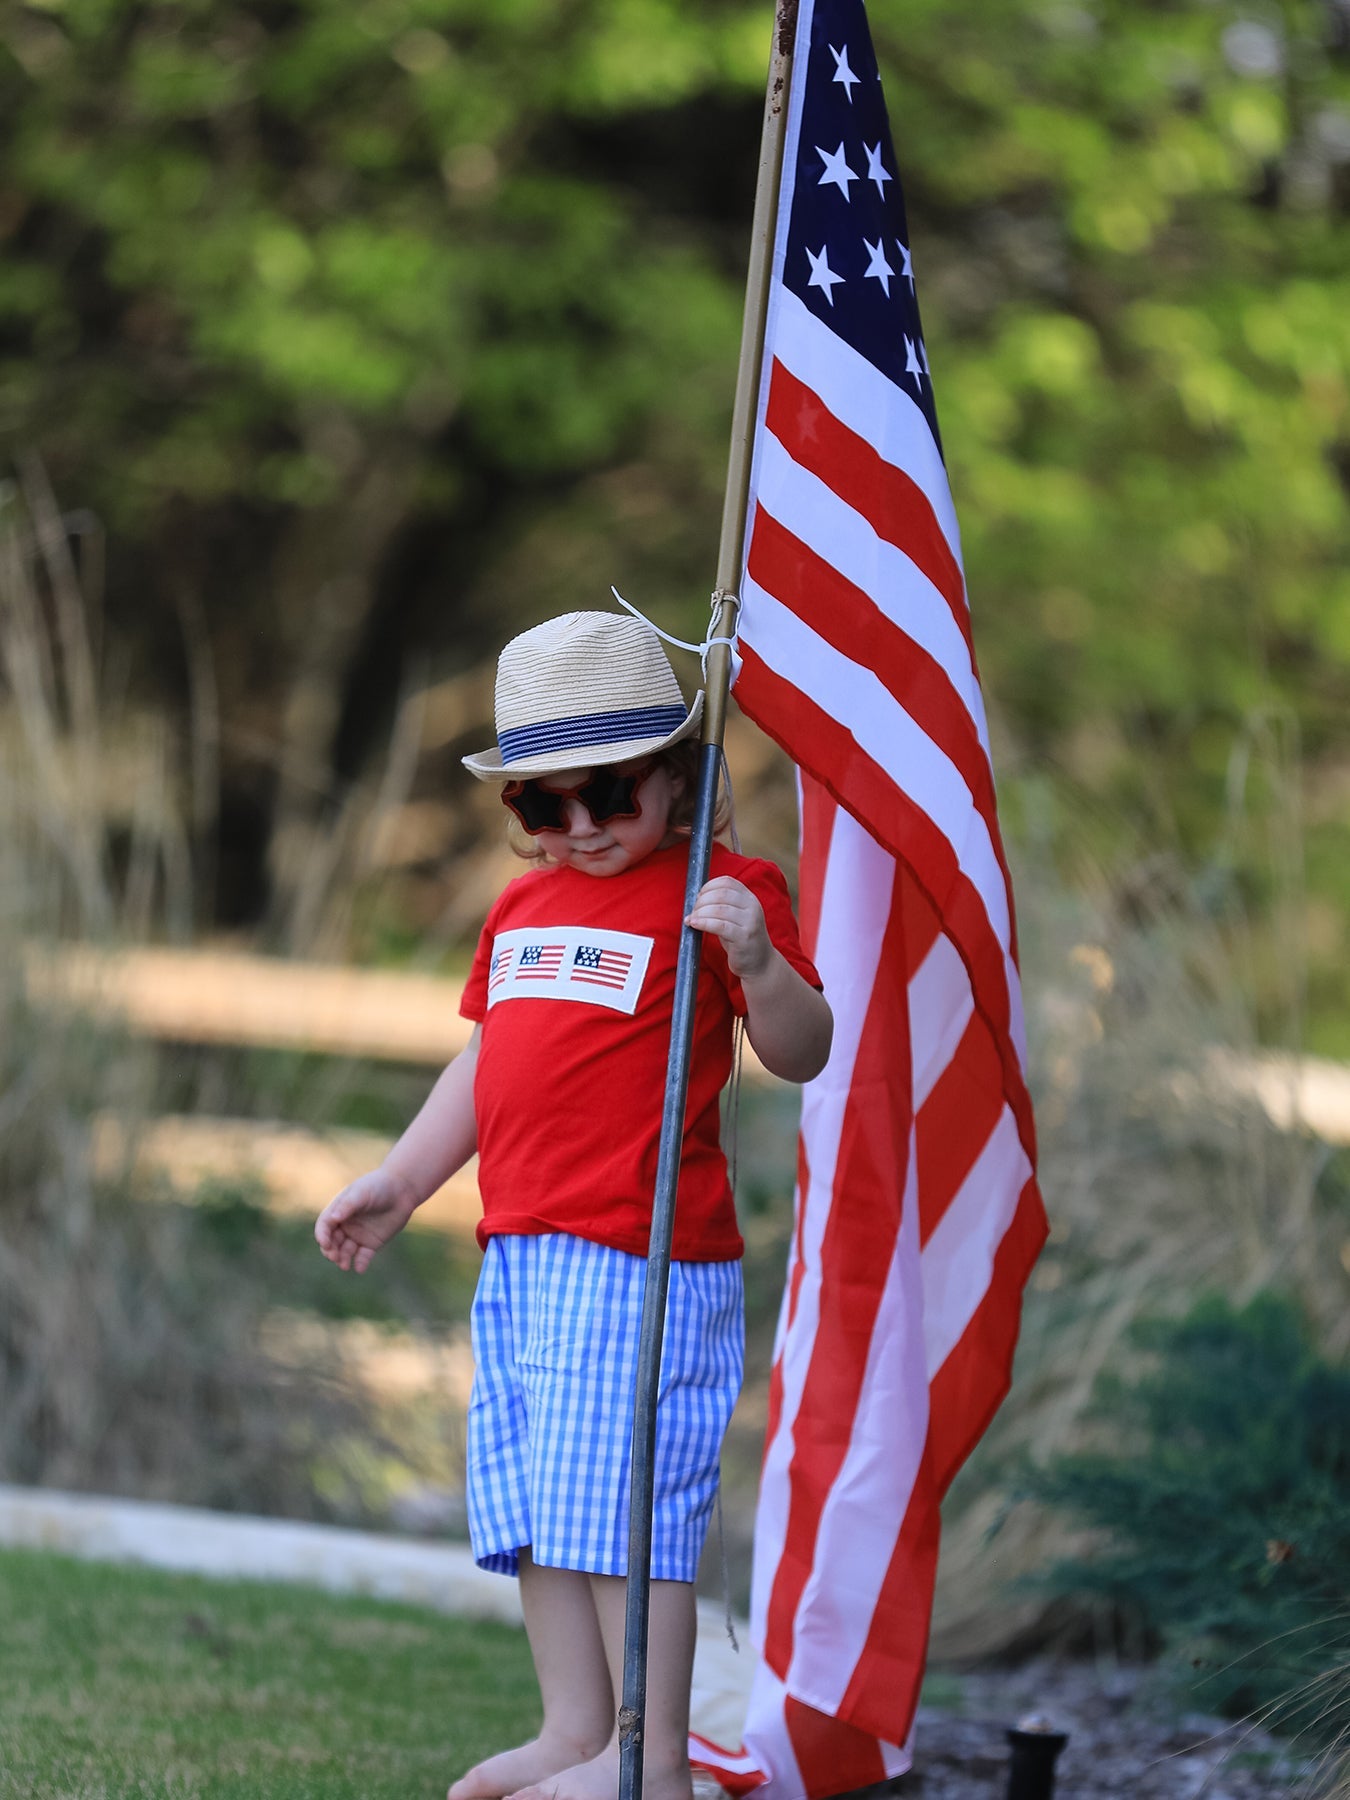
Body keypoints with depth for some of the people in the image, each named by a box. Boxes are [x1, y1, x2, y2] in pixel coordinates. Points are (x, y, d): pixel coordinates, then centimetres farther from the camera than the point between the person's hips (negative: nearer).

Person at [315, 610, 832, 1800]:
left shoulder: (721, 892, -5)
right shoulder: (522, 909, 18)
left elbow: (802, 1055, -10)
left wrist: (755, 959, -28)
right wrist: (400, 1183, 26)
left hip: (639, 1256, -8)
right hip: (521, 1254, 9)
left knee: (623, 1502, -10)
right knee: (534, 1503, 11)